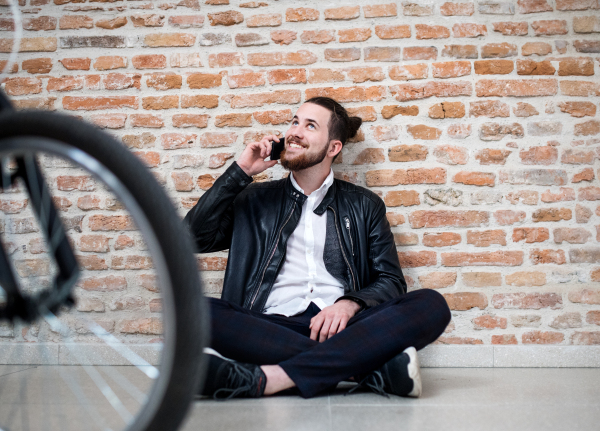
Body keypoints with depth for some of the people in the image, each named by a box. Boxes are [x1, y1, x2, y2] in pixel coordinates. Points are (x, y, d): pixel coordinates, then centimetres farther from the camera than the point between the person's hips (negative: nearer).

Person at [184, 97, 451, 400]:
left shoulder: (365, 205, 19)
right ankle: (370, 368, -32)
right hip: (270, 331, 0)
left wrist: (349, 304, -11)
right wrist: (241, 171, 7)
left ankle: (267, 378, -36)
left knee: (432, 305, -27)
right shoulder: (255, 200, 21)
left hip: (341, 329, 1)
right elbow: (193, 236, 8)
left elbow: (391, 281, 11)